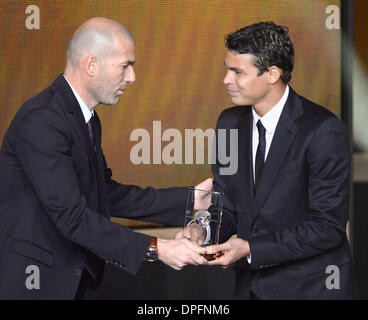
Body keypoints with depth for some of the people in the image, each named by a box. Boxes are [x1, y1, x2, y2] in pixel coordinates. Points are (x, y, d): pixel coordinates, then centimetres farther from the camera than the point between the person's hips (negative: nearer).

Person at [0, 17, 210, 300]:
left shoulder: (86, 118, 9)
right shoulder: (41, 121, -21)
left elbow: (108, 194, 12)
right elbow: (72, 216, -25)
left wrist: (188, 200, 6)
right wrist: (154, 249, -25)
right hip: (33, 280, -9)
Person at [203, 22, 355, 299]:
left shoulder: (323, 131, -19)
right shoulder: (229, 123, 2)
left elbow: (328, 226, -20)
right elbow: (227, 206, 7)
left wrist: (251, 248, -24)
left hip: (310, 286, -5)